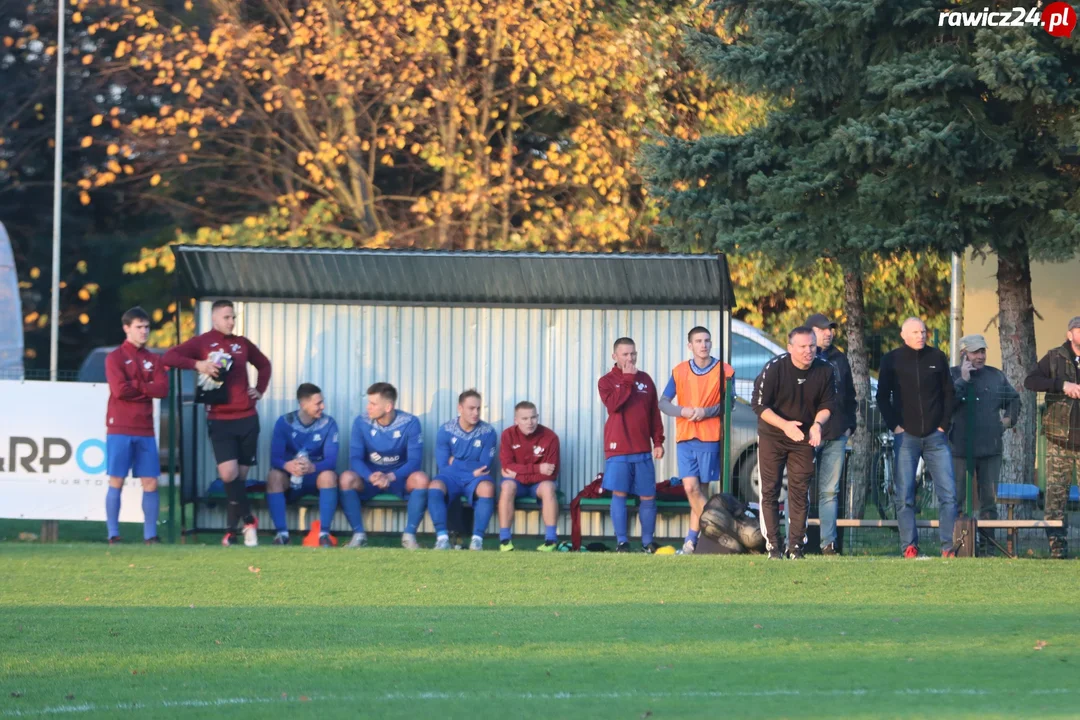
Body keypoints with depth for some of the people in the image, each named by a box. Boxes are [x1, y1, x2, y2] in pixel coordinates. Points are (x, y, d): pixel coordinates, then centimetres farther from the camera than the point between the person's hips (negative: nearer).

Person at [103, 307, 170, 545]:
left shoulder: (154, 360, 13)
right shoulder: (115, 358, 0)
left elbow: (163, 389, -2)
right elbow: (119, 389, -14)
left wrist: (136, 385, -10)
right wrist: (147, 388, -3)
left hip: (145, 430, 4)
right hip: (120, 429, -4)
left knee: (150, 483, 1)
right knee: (116, 481, -3)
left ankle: (150, 534, 6)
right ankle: (113, 534, 0)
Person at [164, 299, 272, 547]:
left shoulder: (242, 343, 13)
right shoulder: (202, 343, -1)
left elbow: (263, 364, 30)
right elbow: (170, 357, -12)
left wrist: (260, 390, 15)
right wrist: (197, 364, -24)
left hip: (247, 418, 4)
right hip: (220, 421, -4)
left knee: (240, 475, 5)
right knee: (228, 474, -17)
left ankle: (232, 530, 13)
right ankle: (248, 520, -1)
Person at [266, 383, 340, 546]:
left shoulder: (328, 423, -8)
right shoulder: (284, 422, -7)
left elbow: (331, 459, -17)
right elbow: (275, 458, -15)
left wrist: (313, 467, -41)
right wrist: (287, 465, -41)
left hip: (316, 476, 0)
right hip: (291, 479, 0)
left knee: (329, 475, -34)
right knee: (274, 476, -31)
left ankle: (324, 533, -32)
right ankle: (282, 533, -32)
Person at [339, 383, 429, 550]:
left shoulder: (410, 423, -11)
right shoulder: (361, 423, -7)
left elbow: (415, 461, -15)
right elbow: (355, 459, -12)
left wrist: (390, 477, -32)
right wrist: (371, 477, -33)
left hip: (399, 478, -1)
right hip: (369, 479, 1)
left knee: (420, 478, -33)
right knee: (347, 477, -31)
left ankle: (409, 535, -20)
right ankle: (359, 534, -21)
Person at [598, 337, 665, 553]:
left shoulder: (645, 380, 13)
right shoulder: (607, 381, 2)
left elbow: (655, 413, 14)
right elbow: (613, 404, -18)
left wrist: (658, 441, 8)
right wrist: (627, 379, -12)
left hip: (643, 450, 3)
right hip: (618, 449, -3)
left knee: (648, 496, 3)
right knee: (619, 493, -5)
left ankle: (647, 541, 12)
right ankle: (621, 542, -1)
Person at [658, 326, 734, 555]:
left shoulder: (724, 371, 1)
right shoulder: (680, 371, 8)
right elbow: (663, 403, 9)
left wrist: (706, 412, -15)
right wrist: (682, 411, -11)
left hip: (710, 438, -2)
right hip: (685, 437, 2)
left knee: (698, 489, 0)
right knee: (691, 487, -8)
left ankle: (692, 539, 6)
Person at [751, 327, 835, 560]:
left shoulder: (825, 371, -9)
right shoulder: (774, 368, -19)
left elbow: (827, 404, 3)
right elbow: (759, 405, -16)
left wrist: (818, 423, -18)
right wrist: (784, 425, -29)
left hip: (803, 438, 2)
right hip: (772, 438, -2)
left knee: (800, 492, 1)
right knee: (770, 491, -2)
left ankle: (796, 546, 6)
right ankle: (773, 546, 2)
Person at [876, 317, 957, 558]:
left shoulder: (937, 358, 7)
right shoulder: (891, 360, 3)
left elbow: (948, 393, 13)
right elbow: (882, 397, 6)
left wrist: (942, 424, 4)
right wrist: (894, 426, -3)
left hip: (935, 437, 1)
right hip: (906, 437, -1)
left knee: (948, 493, -6)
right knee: (904, 496, -4)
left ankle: (949, 547, -4)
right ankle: (909, 547, -1)